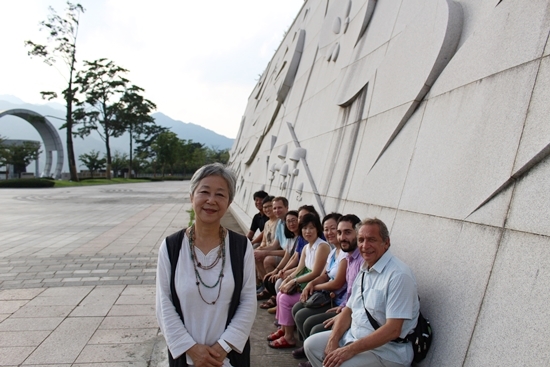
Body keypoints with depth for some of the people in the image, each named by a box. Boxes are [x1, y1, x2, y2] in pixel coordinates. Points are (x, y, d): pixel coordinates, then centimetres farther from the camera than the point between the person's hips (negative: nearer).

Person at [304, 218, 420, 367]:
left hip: (386, 350, -8)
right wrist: (333, 341, -6)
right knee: (311, 344, 5)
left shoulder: (398, 275, -20)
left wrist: (350, 350, -24)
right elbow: (348, 310, 11)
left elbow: (393, 330, -24)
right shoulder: (364, 271, 9)